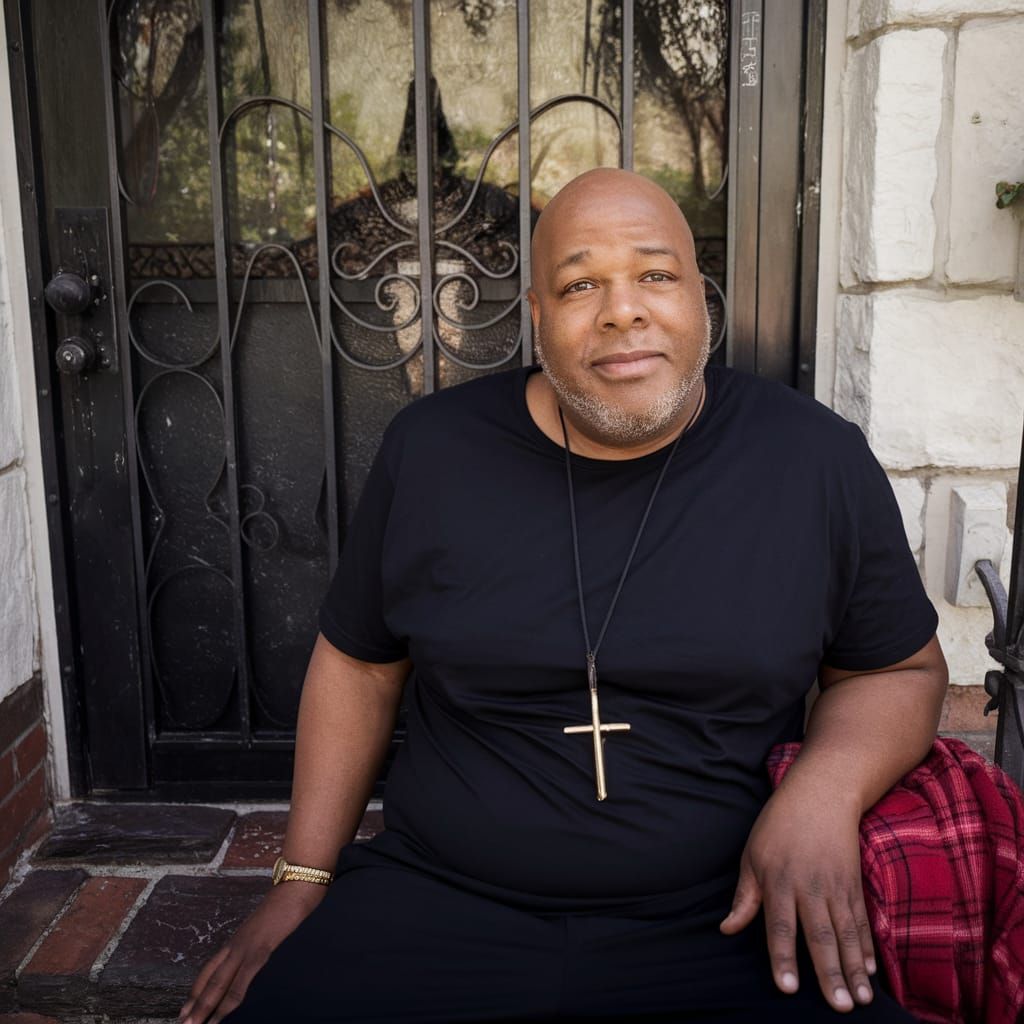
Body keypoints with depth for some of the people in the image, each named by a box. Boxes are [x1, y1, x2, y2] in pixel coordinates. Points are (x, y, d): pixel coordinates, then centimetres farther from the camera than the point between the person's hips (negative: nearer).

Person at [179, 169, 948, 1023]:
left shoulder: (819, 461, -3)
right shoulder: (432, 451, 0)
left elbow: (903, 669, 7)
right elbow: (359, 663, 10)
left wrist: (824, 792, -13)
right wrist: (303, 881, 7)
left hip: (731, 927, 0)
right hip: (437, 909, 1)